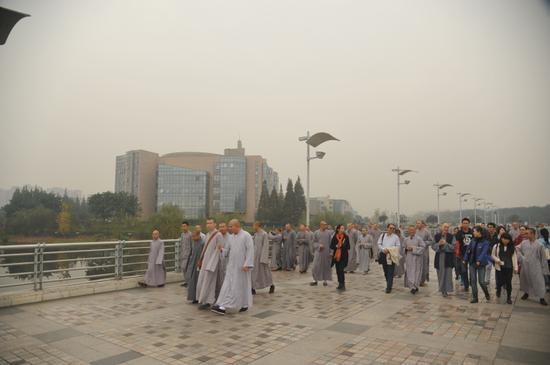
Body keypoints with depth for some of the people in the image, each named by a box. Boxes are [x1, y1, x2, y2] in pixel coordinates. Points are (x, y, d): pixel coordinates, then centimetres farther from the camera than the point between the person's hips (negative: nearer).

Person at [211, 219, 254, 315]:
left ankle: (245, 305, 15)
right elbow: (227, 251, 13)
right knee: (228, 285, 0)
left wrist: (247, 264, -22)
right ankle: (223, 307, 0)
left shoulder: (246, 235, -11)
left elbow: (250, 250, -16)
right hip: (232, 266, 6)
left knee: (243, 285, 3)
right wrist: (222, 249, -10)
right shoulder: (231, 237, 10)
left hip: (243, 266, -6)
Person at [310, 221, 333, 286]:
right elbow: (314, 242, 4)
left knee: (326, 266, 5)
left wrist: (331, 251, -6)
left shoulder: (329, 232, 2)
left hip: (327, 251, 0)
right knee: (316, 266, -2)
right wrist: (319, 245, -14)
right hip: (318, 251, 0)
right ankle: (315, 280, 8)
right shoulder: (316, 233, 2)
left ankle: (325, 280, 16)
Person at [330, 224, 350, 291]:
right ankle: (340, 284, 24)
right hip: (336, 255, 3)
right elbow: (331, 246, 2)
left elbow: (348, 247, -5)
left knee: (341, 270, -13)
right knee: (338, 270, 10)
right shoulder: (334, 237, 1)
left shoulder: (346, 237, -3)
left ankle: (342, 284, -8)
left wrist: (341, 245, -21)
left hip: (343, 256, -3)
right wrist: (336, 246, -17)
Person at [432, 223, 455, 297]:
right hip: (439, 257, 2)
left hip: (448, 258, -2)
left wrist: (446, 243, -16)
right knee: (440, 274, 7)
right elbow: (433, 246, 5)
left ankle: (446, 290, 2)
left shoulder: (451, 237, 0)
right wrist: (438, 244, -12)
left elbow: (453, 247, -7)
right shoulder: (436, 236, 6)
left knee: (448, 274, -5)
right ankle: (442, 289, 21)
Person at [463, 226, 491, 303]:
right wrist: (465, 259, 8)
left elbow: (484, 252, -22)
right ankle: (474, 298, 14)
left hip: (481, 264, -5)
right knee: (473, 280, 5)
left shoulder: (485, 242, -11)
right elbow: (468, 250, 9)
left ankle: (487, 294, 28)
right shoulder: (473, 240, 4)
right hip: (472, 262, 5)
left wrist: (479, 260, -34)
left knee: (481, 281, -1)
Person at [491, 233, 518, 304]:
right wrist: (497, 260, -13)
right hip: (499, 267, -1)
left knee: (508, 282, 3)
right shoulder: (496, 246, -2)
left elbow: (514, 257, 2)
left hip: (509, 267, 1)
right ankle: (498, 290, 35)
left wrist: (515, 267, -2)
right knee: (500, 282, 0)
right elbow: (493, 255, 5)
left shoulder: (512, 247, 3)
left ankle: (509, 297, 18)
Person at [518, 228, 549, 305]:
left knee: (539, 282, -1)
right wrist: (521, 257, -1)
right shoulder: (524, 242, -3)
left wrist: (544, 268, -4)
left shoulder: (539, 244, -12)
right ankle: (526, 293, 34)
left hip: (535, 266, -4)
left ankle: (541, 298, 8)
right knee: (525, 280, 16)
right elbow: (517, 249, 10)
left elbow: (543, 257, -6)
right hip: (525, 265, 4)